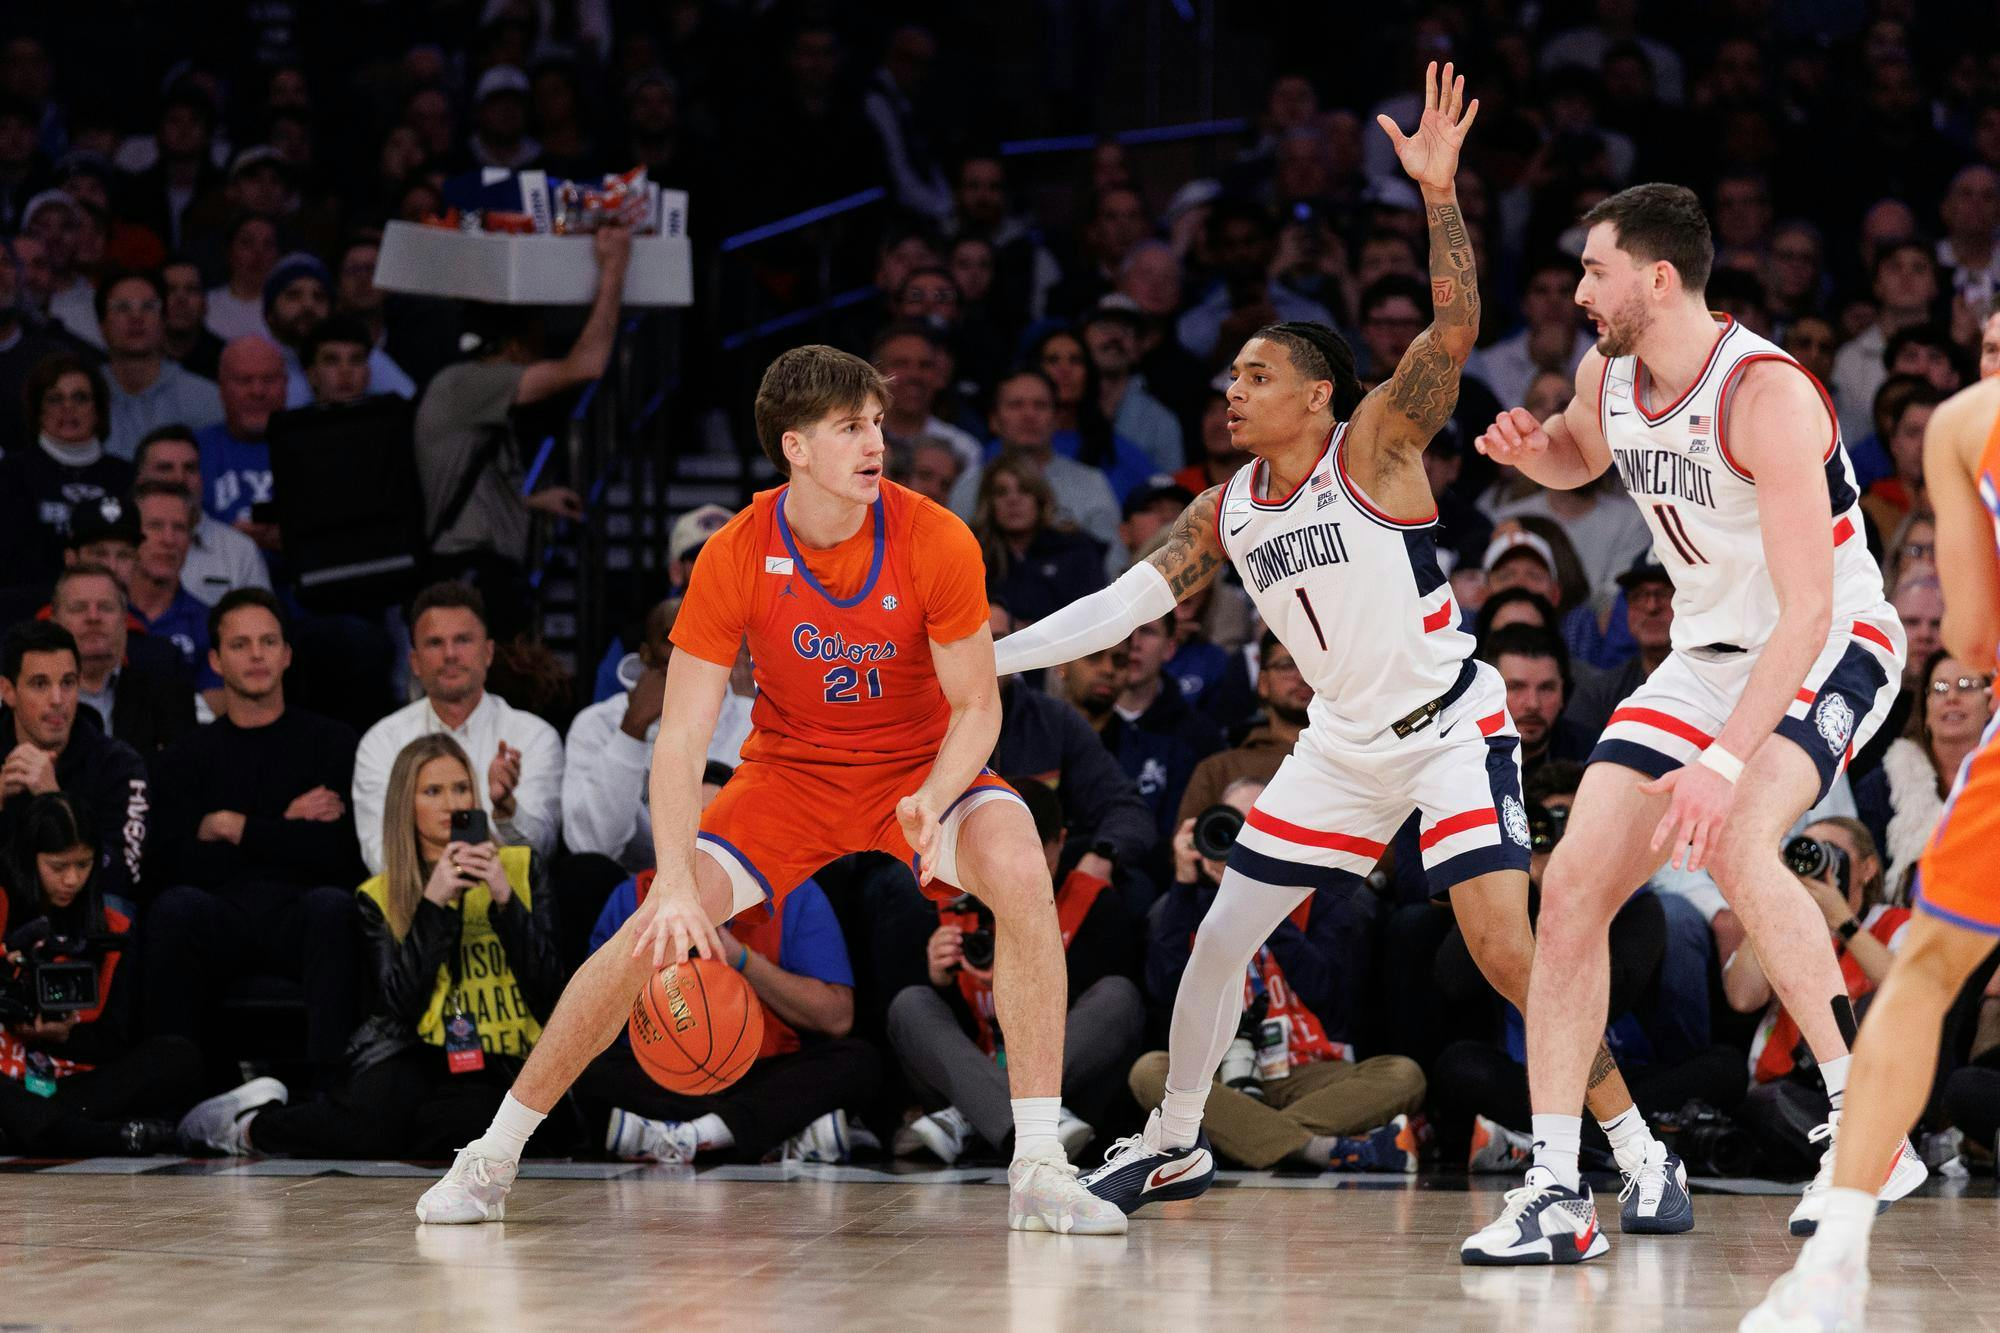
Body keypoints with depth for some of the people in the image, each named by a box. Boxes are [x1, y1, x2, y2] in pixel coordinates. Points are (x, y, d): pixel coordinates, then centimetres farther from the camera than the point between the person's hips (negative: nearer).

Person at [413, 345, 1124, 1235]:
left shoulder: (936, 542, -19)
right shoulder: (734, 558, -18)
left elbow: (976, 708, -12)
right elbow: (680, 740, -18)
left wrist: (933, 800, -33)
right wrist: (677, 886, -31)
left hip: (921, 769, -1)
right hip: (788, 772, 1)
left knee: (1020, 871, -31)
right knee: (652, 931, -14)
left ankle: (1039, 1170, -25)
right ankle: (494, 1155, 5)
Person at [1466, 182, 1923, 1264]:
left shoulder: (1767, 393, -28)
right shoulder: (1607, 375, -3)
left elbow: (1807, 608, -33)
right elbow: (1578, 454, 24)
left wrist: (1728, 759, -42)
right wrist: (1532, 448, -1)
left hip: (1830, 648, -8)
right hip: (1708, 653, 8)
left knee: (1733, 846, -34)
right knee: (1570, 890, -4)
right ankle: (1555, 1194, 0)